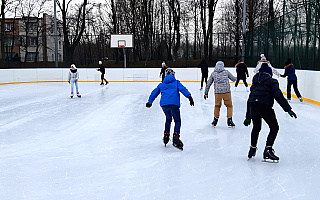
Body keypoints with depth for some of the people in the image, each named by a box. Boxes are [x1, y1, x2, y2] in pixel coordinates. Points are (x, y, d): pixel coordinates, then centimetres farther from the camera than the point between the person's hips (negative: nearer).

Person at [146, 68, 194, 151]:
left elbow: (154, 93, 26)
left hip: (164, 104, 3)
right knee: (177, 121, 4)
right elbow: (182, 89, 0)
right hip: (174, 104, -3)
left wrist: (149, 102, 35)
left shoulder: (161, 84, 26)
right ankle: (176, 138, -16)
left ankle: (166, 135, 21)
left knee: (168, 119, 27)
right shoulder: (176, 82, 17)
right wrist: (189, 96, -10)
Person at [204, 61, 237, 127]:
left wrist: (206, 93, 19)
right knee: (229, 106, 12)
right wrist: (236, 78, 41)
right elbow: (233, 79, 18)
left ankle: (215, 120, 24)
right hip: (226, 91, -1)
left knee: (217, 106, 19)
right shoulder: (226, 72, 7)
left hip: (217, 92, 1)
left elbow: (208, 84, 10)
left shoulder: (213, 73, 9)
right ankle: (229, 120, 5)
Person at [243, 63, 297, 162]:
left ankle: (252, 149, 34)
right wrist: (288, 109, -7)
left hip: (253, 106, 6)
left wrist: (248, 117, 32)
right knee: (274, 128, 9)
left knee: (256, 127, 28)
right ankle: (268, 150, -2)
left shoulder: (255, 83, 26)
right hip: (265, 106, -6)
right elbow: (278, 96, -5)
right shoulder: (272, 81, 9)